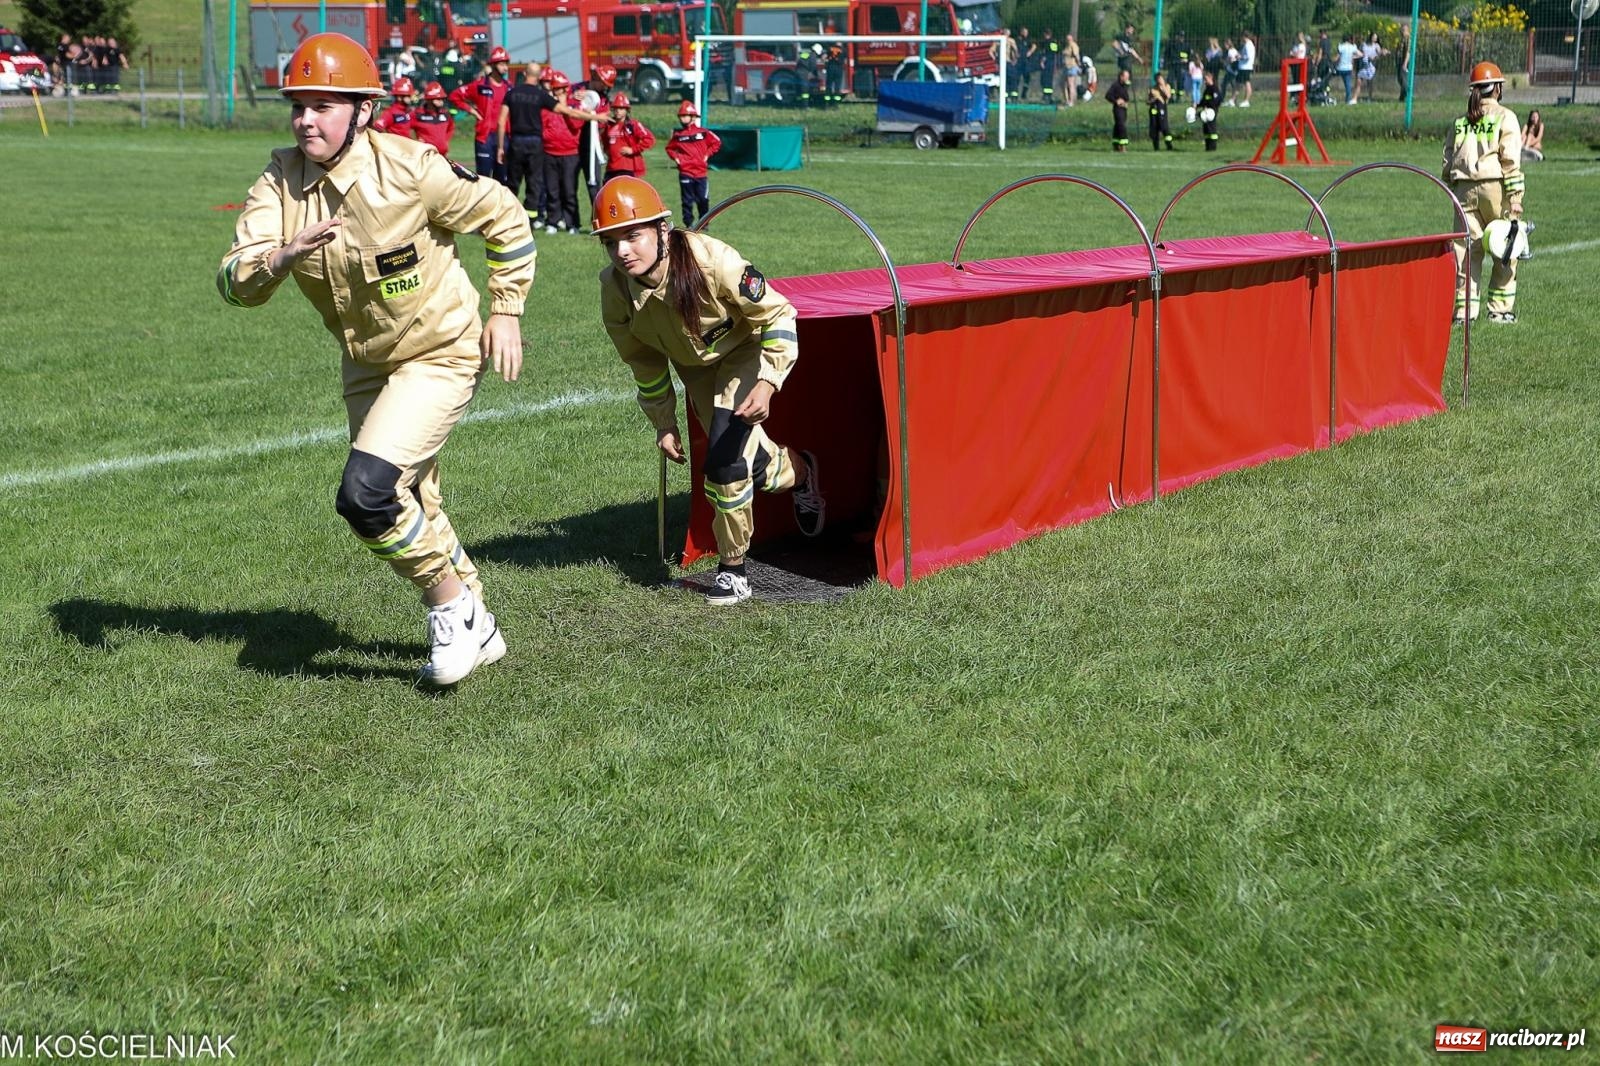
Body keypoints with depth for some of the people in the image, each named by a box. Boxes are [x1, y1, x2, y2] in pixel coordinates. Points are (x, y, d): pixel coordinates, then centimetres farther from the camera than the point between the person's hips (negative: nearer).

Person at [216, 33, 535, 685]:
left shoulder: (408, 169, -24)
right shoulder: (278, 185, -11)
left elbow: (505, 218, -9)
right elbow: (236, 285, -21)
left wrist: (506, 312, -9)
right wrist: (282, 257, -42)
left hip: (441, 354, -7)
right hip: (367, 364, 7)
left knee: (366, 495, -22)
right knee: (407, 511, 18)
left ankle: (452, 605, 3)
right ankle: (473, 629, 40)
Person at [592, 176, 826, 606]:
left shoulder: (711, 261, -39)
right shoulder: (615, 288, -24)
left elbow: (777, 314, -25)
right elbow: (645, 362, -5)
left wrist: (767, 382, -36)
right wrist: (664, 423, 2)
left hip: (743, 350, -5)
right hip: (694, 365, 5)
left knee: (723, 458, -18)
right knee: (744, 454, 11)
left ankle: (732, 568, 4)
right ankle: (799, 472, 45)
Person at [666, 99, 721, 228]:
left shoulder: (703, 132, 1)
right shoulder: (677, 134, 5)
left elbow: (717, 143, 11)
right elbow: (669, 148, 20)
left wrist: (707, 154, 3)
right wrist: (675, 157, 4)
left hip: (701, 172, 0)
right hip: (685, 172, 0)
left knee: (703, 199, 0)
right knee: (687, 200, 1)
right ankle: (689, 223, 9)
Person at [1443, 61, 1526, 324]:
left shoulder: (1460, 121, 12)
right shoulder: (1504, 118, -2)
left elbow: (1448, 159, 10)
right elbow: (1510, 160, -8)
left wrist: (1453, 188, 17)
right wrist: (1515, 196, -9)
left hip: (1464, 189, 4)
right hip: (1494, 186, -4)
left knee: (1468, 248, 5)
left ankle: (1465, 309, 2)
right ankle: (1500, 308, 6)